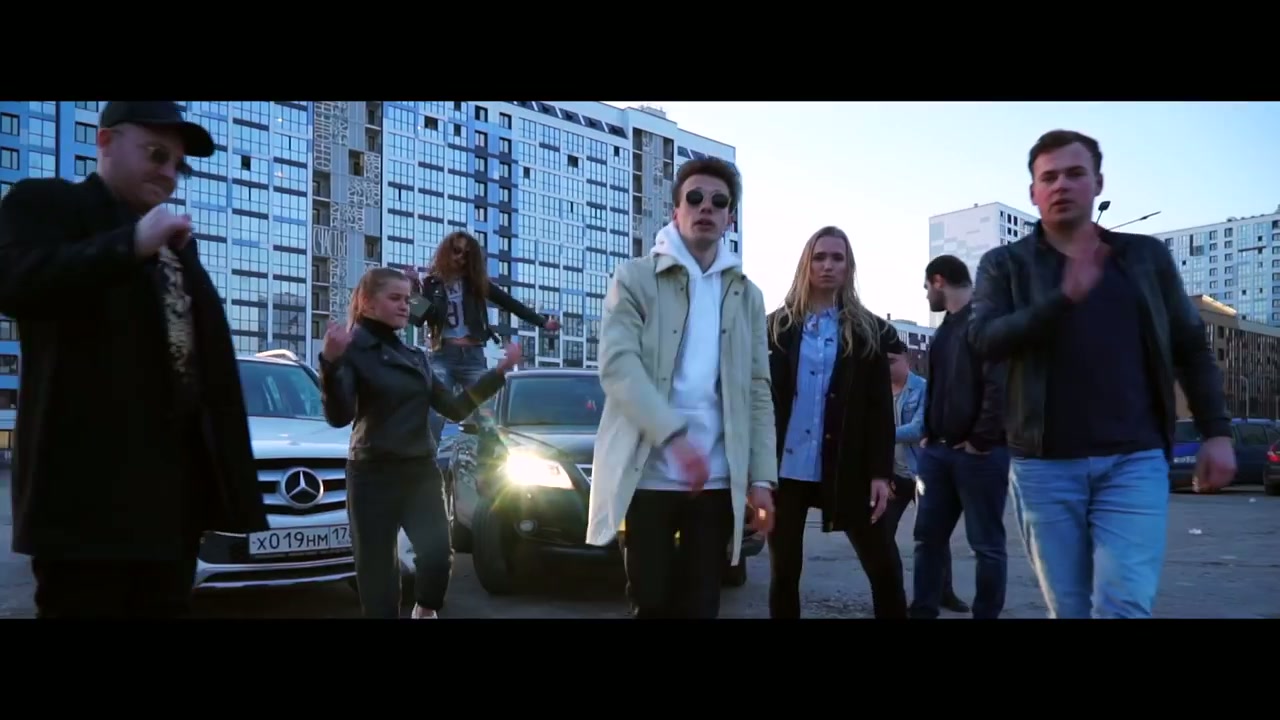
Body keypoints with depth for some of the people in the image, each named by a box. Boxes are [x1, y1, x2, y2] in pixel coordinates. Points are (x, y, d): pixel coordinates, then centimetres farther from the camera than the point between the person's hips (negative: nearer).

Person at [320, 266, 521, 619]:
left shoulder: (416, 357, 14)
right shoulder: (353, 351, -6)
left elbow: (455, 408, 13)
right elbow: (339, 416, -20)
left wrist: (499, 372, 8)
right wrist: (330, 363, -36)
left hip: (422, 472, 5)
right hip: (373, 476, -5)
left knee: (438, 554, -11)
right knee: (377, 569, 0)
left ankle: (425, 612, 17)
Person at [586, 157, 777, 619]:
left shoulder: (746, 295, 14)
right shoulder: (635, 278, 2)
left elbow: (758, 392, 10)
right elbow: (617, 364, -12)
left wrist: (761, 477, 1)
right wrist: (675, 436, -24)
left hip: (718, 479, 3)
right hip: (647, 475, -3)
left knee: (700, 606, 8)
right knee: (652, 604, 4)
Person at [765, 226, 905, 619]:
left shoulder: (869, 330, 6)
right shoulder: (777, 326, 5)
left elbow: (880, 406, 2)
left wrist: (880, 472, -6)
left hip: (846, 469, 0)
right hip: (785, 468, 0)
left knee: (885, 567, 0)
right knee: (783, 570, 8)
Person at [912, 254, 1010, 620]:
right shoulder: (945, 330, 19)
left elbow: (999, 384, -19)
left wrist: (982, 441, -18)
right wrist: (929, 434, 12)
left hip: (978, 452, -9)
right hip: (939, 449, 9)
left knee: (987, 544, 1)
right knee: (929, 536, 10)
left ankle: (986, 615, 9)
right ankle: (923, 612, 17)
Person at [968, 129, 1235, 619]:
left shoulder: (1146, 256, 10)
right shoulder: (1004, 263, 5)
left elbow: (1191, 348, 14)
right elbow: (985, 340, -11)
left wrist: (1217, 432, 5)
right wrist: (1065, 297, -23)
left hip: (1135, 461, 0)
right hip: (1045, 466, 0)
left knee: (1123, 607, -11)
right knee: (1069, 608, 7)